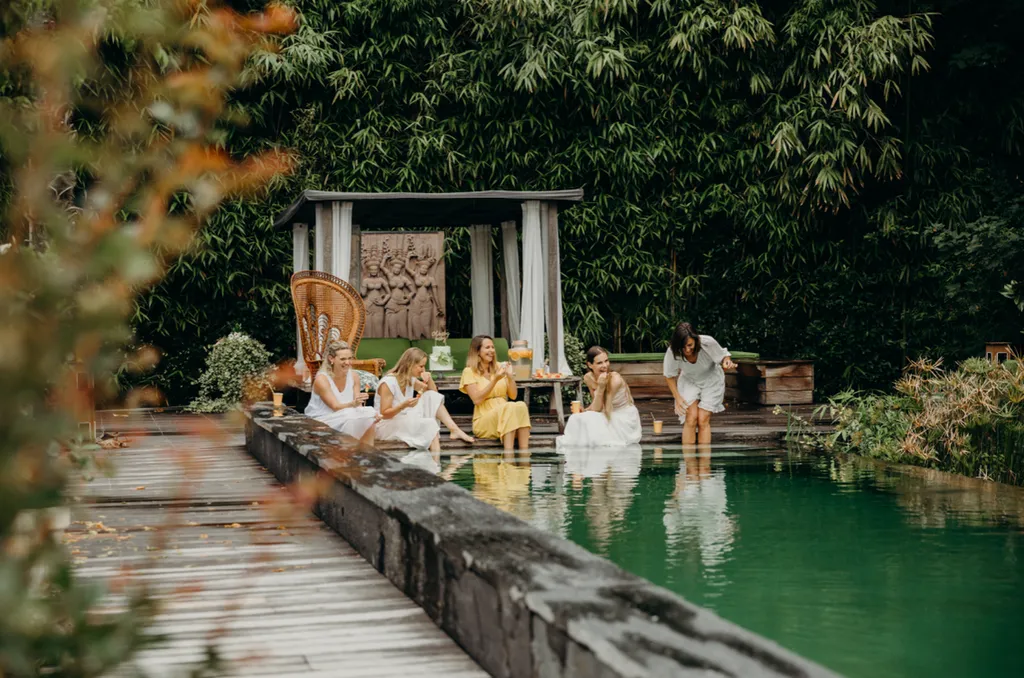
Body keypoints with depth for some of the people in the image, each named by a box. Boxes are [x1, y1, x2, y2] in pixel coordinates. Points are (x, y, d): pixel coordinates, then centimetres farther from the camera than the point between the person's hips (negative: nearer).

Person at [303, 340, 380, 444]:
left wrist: (372, 414, -25)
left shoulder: (354, 376, 0)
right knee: (351, 419, -31)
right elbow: (335, 407, -22)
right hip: (320, 422, -5)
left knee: (368, 420, -21)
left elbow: (357, 406, -4)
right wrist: (353, 404, -42)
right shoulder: (321, 379, -17)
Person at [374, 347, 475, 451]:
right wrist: (403, 406, -36)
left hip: (407, 423, 8)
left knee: (431, 397, -7)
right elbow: (384, 414, -20)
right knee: (429, 424, -30)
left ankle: (455, 430, -14)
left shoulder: (410, 379, 6)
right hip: (387, 427, -8)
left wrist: (429, 379, -5)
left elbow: (432, 392, 16)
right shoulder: (388, 383, -20)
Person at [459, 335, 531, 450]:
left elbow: (513, 395, 14)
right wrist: (495, 380, -16)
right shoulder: (469, 372, 3)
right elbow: (477, 400, -10)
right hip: (484, 421, -4)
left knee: (521, 406, -31)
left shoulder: (499, 367, 17)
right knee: (509, 408, -35)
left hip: (504, 416, 4)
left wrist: (510, 377, -3)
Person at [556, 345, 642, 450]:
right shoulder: (588, 378, -9)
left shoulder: (615, 379, -27)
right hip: (609, 416, 6)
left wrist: (601, 387, -36)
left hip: (625, 419, -6)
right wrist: (583, 411, -14)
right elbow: (596, 406, 5)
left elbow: (597, 410, -24)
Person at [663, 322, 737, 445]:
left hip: (711, 380, -1)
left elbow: (723, 355, -14)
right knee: (691, 418, -15)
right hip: (689, 382, 1)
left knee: (703, 420, -11)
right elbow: (670, 376, -10)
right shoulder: (672, 352, -28)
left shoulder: (708, 343, -33)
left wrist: (727, 362, -37)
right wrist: (677, 397, -14)